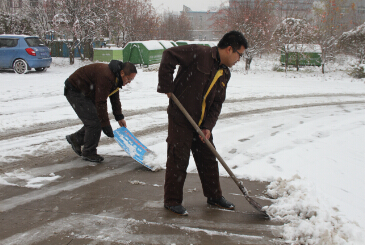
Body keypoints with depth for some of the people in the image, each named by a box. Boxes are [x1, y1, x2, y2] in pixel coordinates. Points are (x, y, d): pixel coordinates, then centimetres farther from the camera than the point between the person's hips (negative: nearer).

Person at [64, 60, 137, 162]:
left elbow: (115, 98, 13)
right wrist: (106, 125, -26)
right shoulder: (106, 77, -32)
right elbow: (100, 103, -31)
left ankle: (75, 139, 25)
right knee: (94, 122, -12)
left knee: (93, 120, 8)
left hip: (85, 92, 10)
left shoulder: (115, 76, 0)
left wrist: (119, 117, 11)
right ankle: (88, 153, 2)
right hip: (75, 91, -10)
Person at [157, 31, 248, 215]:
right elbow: (169, 56, -17)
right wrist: (167, 87, -18)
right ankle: (172, 200, 11)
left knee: (209, 159, 15)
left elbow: (217, 103, 8)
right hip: (180, 118, -7)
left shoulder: (225, 74, 9)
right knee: (178, 160, -3)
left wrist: (208, 126, -4)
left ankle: (214, 196, 31)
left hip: (202, 123, 8)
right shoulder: (199, 54, -15)